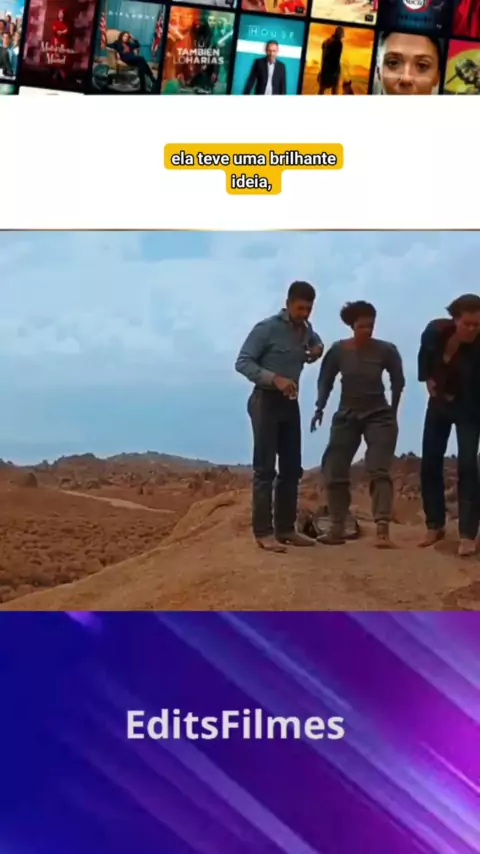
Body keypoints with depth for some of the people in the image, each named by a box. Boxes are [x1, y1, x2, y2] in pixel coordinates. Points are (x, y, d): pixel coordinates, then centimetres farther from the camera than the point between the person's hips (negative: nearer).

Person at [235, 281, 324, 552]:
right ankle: (263, 532, -6)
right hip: (266, 401, -7)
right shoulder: (267, 328, -12)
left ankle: (286, 528, 16)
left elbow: (315, 340, 33)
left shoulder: (306, 329, 9)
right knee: (265, 469, -8)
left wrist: (318, 348, 8)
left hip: (290, 403, 7)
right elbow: (243, 362, -16)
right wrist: (274, 378, -28)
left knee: (292, 468, 8)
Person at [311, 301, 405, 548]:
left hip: (379, 416, -2)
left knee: (379, 471, -14)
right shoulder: (338, 350, -10)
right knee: (335, 471, -1)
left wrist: (393, 412, 9)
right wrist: (319, 409, -4)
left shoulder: (386, 350, -12)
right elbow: (325, 380, 4)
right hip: (346, 416, 2)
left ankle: (383, 530, -22)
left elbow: (398, 382, 3)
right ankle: (337, 529, 7)